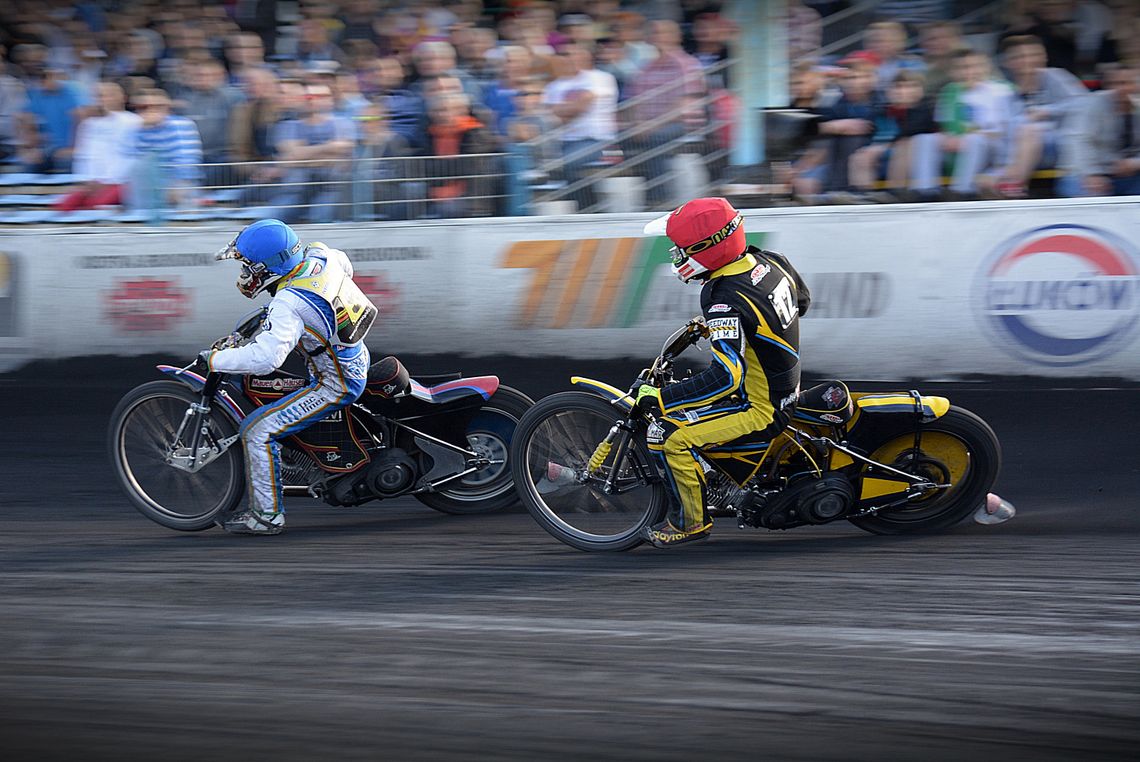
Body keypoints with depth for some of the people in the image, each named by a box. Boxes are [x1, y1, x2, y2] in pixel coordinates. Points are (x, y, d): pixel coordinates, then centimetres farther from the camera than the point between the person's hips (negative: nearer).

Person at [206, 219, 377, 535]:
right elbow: (346, 266, 18)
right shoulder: (320, 255, -7)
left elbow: (265, 358, -41)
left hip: (337, 385, -9)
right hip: (357, 358, 9)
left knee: (258, 431, -10)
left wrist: (216, 360, -26)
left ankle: (267, 514, -3)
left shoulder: (289, 306, -31)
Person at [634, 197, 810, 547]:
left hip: (761, 407, -10)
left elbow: (727, 376, -37)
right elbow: (801, 299, 17)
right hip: (786, 385, 10)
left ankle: (690, 520, 0)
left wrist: (660, 398, -32)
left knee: (667, 433, -16)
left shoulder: (726, 301, -30)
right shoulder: (769, 262, -4)